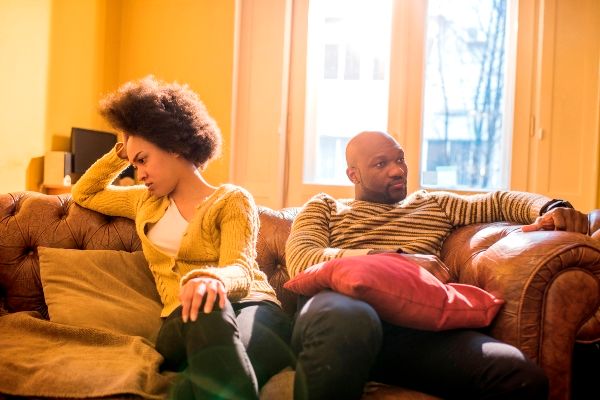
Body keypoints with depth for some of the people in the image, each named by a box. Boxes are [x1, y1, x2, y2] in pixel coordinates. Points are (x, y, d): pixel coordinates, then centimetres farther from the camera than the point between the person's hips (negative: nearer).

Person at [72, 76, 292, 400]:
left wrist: (212, 279, -35)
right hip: (184, 321, 3)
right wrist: (121, 152, 30)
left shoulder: (232, 200, 9)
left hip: (251, 308, -2)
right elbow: (83, 194, 44)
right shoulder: (146, 202, 29)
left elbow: (239, 269, -9)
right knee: (204, 310, -40)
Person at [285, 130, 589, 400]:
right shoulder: (324, 207, 22)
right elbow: (301, 261, 3)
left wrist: (549, 208, 7)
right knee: (345, 319, -43)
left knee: (521, 375, -28)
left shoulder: (434, 205, 35)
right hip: (345, 311, -2)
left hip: (418, 323, 3)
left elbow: (498, 200, 31)